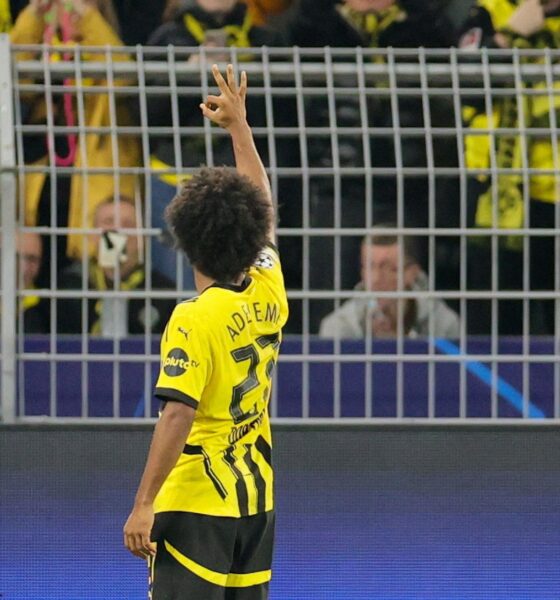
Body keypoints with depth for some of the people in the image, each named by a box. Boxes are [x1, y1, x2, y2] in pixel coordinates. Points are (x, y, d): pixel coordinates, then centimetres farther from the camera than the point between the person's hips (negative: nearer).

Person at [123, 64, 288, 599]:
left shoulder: (194, 319, -15)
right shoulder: (269, 294, 4)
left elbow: (178, 415, -22)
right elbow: (260, 208, 21)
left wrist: (143, 505, -21)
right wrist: (238, 125, 31)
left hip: (196, 505, -7)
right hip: (257, 501, 7)